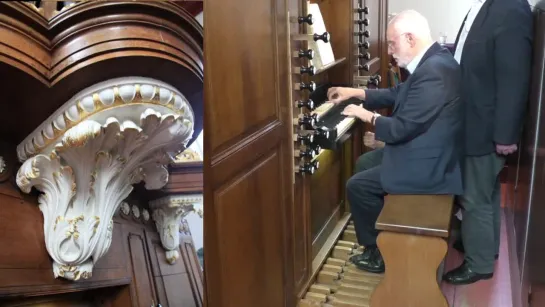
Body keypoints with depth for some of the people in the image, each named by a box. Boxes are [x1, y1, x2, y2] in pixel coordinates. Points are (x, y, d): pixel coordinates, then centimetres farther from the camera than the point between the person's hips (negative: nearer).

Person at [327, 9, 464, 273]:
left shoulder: (433, 72, -27)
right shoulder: (433, 60, 6)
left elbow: (400, 130, -26)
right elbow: (397, 94, 19)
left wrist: (365, 115, -9)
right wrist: (354, 92, 17)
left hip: (429, 167, -10)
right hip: (429, 153, 10)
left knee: (357, 186, -4)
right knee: (366, 163, 22)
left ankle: (378, 253, 14)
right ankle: (381, 238, 33)